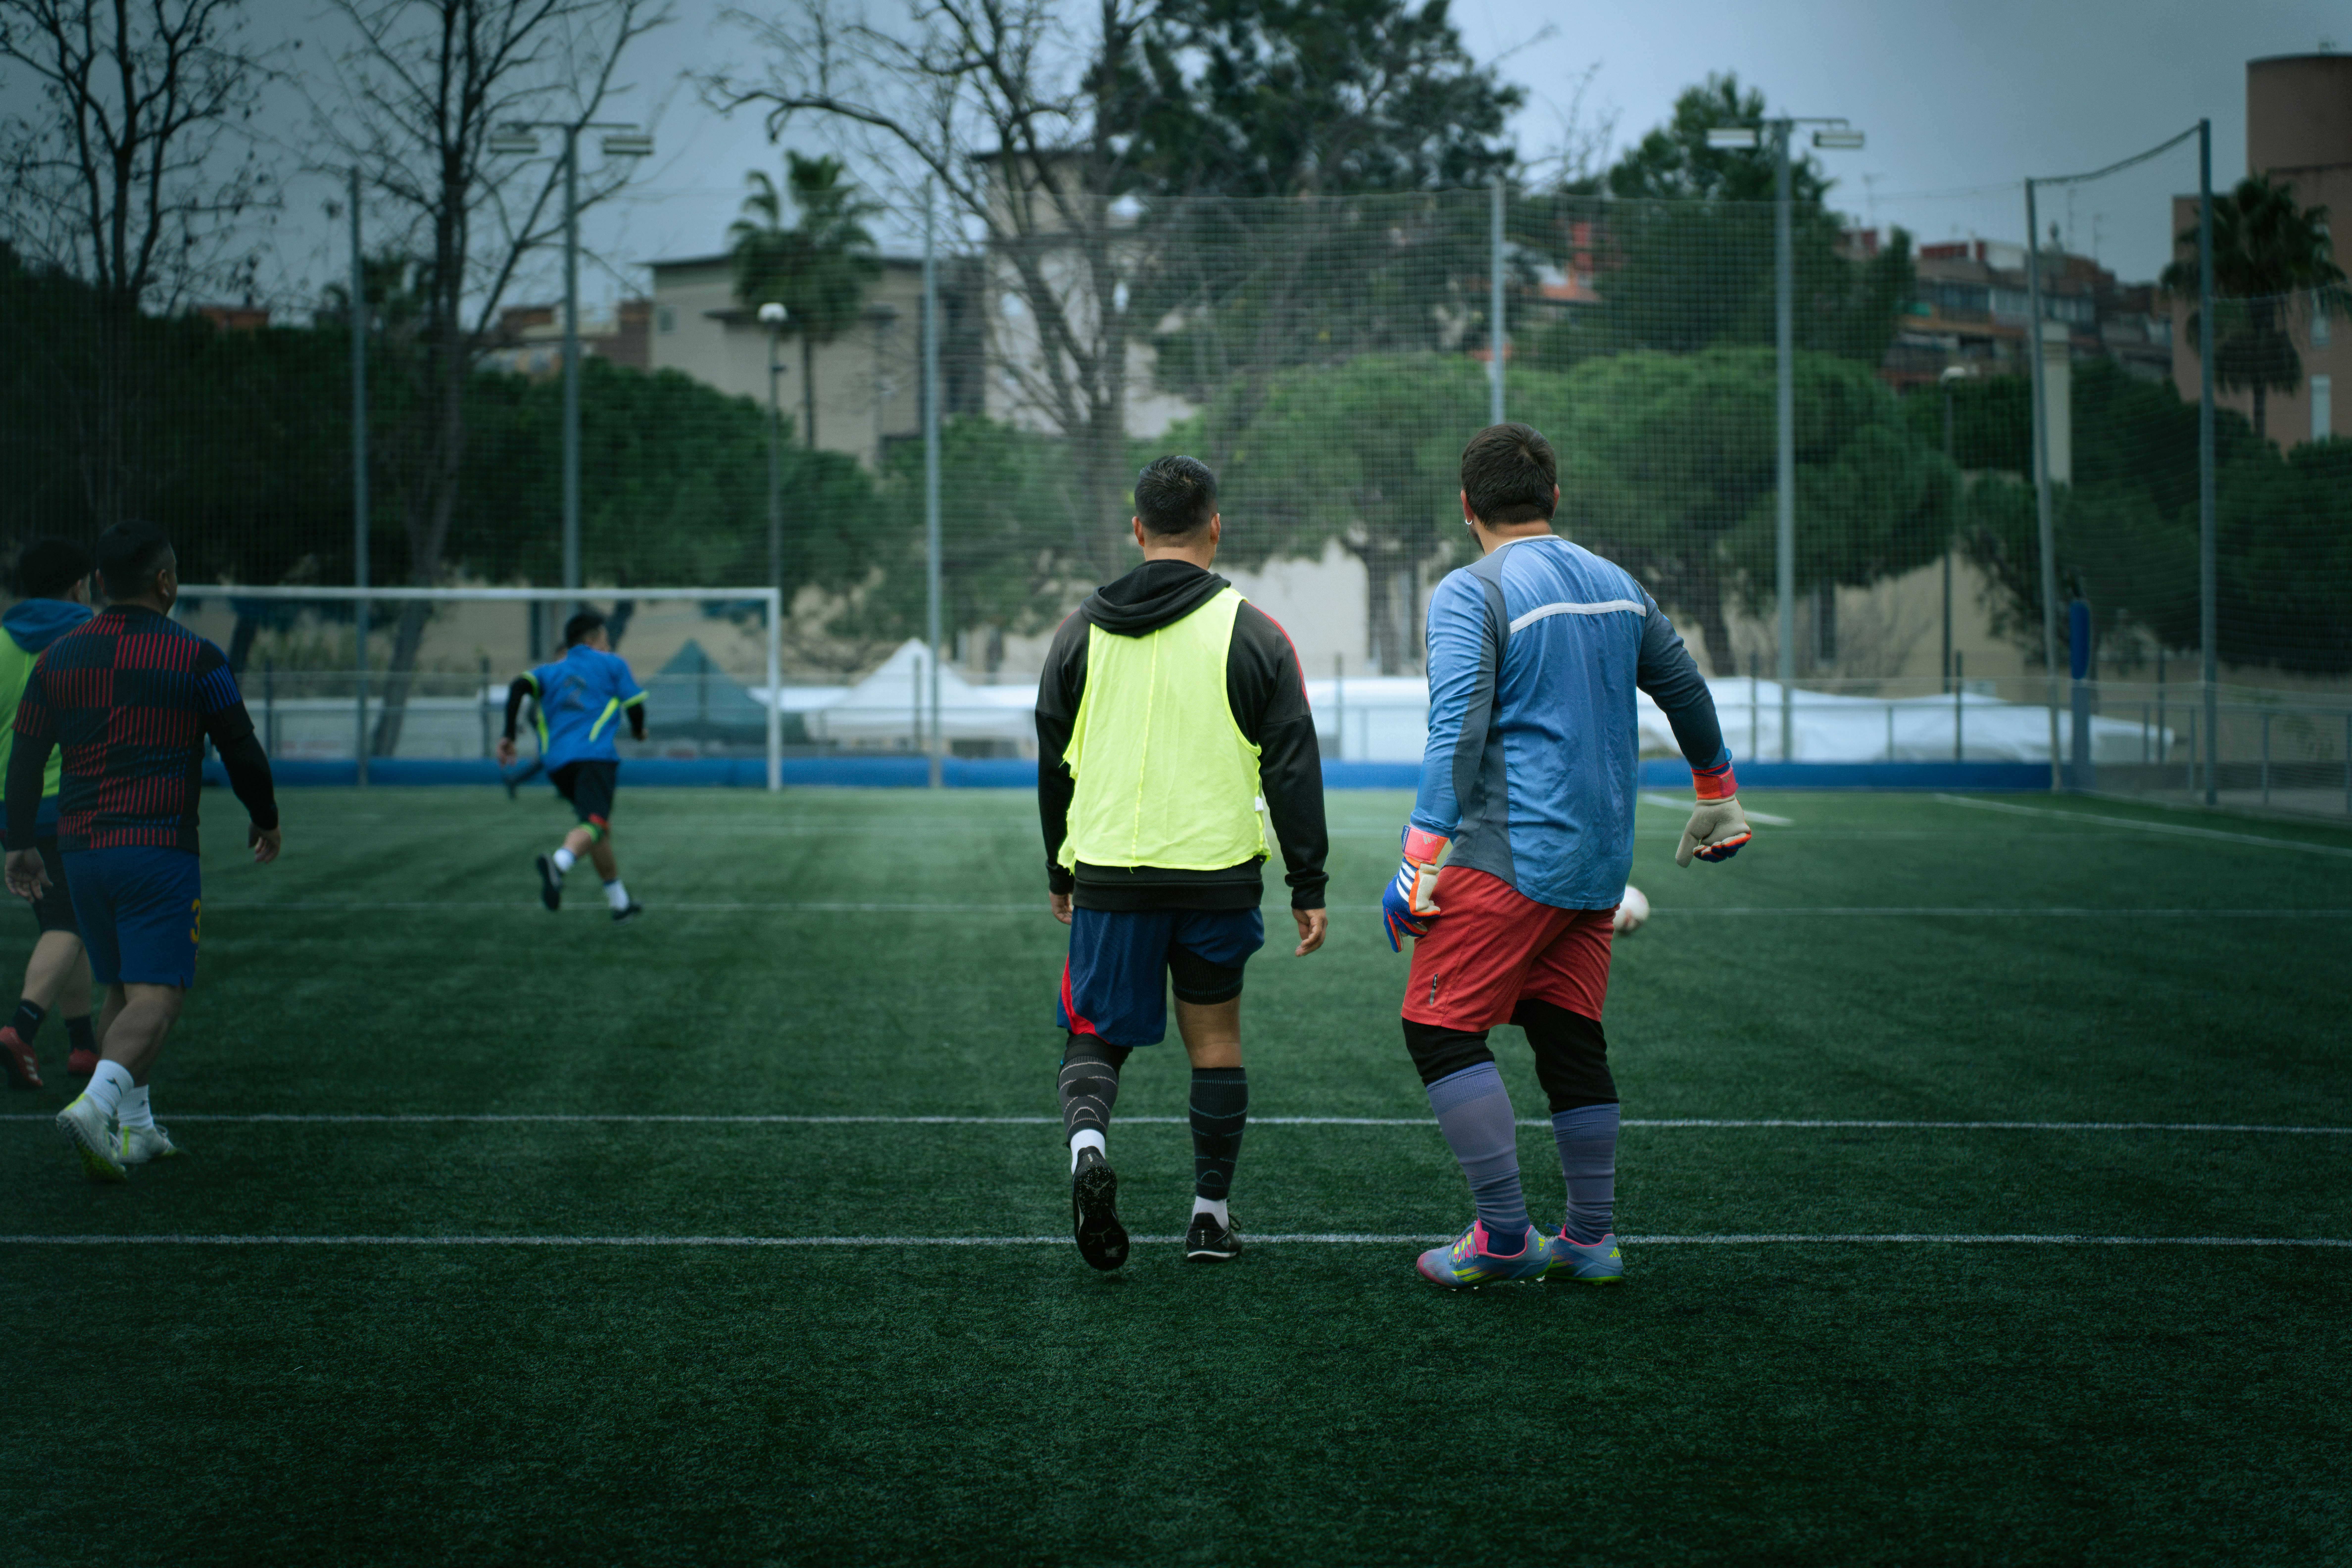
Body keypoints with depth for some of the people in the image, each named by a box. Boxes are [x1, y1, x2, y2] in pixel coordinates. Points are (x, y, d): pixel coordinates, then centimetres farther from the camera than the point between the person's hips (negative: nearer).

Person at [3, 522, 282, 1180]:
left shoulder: (59, 657, 7)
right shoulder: (193, 658, -5)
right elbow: (243, 753, 0)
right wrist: (265, 819, 17)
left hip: (80, 849, 5)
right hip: (159, 849, -5)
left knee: (121, 991, 17)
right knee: (156, 995, -8)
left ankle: (134, 1128, 19)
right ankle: (96, 1103, -29)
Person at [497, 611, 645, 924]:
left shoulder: (551, 671, 23)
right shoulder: (612, 664, 15)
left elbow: (520, 685, 4)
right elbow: (635, 705, 8)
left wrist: (508, 736, 2)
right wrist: (639, 730, 30)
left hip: (557, 762, 6)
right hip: (594, 754, -6)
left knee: (602, 827, 22)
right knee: (593, 825, -22)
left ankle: (620, 903, 29)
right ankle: (559, 864, -55)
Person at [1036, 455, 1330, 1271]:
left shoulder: (1082, 630, 5)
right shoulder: (1251, 633, -2)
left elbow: (1053, 764, 12)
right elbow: (1293, 768, -2)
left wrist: (1059, 872, 24)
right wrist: (1307, 888, 3)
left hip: (1108, 873, 1)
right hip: (1218, 874, -1)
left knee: (1096, 1035, 9)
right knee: (1216, 1038, 12)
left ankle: (1088, 1138, -21)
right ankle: (1211, 1215, 15)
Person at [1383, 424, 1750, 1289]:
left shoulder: (1471, 594, -8)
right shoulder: (1617, 586, 12)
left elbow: (1456, 732, -18)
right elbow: (1687, 693, 23)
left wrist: (1420, 862, -18)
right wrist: (1718, 801, 38)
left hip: (1513, 855, -7)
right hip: (1601, 861, 7)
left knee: (1441, 1029, -4)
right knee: (1571, 1039, 13)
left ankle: (1503, 1234, -8)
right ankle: (1590, 1239, 14)